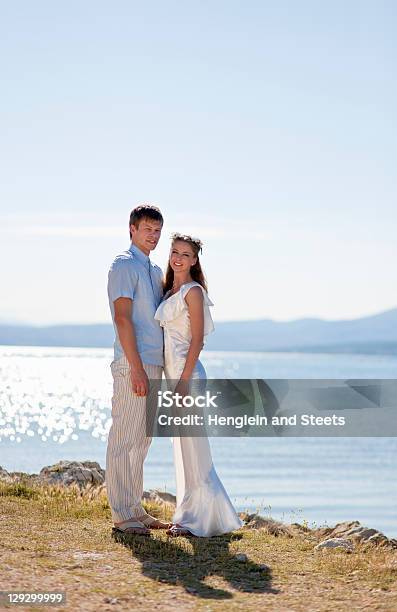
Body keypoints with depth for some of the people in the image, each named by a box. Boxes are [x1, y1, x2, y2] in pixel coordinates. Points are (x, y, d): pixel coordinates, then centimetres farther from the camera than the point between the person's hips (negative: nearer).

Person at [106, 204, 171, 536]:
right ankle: (122, 515, -4)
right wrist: (137, 368, -20)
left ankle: (135, 509, 20)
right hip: (133, 365, -9)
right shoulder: (124, 265, -6)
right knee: (124, 439, -6)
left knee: (142, 439, 13)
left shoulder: (155, 271, 20)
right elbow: (122, 318, -15)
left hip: (154, 365, 9)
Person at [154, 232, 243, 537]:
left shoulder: (193, 291, -8)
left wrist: (183, 382, -20)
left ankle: (200, 519, -2)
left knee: (192, 447, -6)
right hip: (174, 373, 9)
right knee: (184, 450, 12)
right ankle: (191, 516, 18)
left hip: (187, 374, -9)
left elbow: (197, 340, -14)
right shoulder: (170, 291, 18)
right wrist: (175, 381, 18)